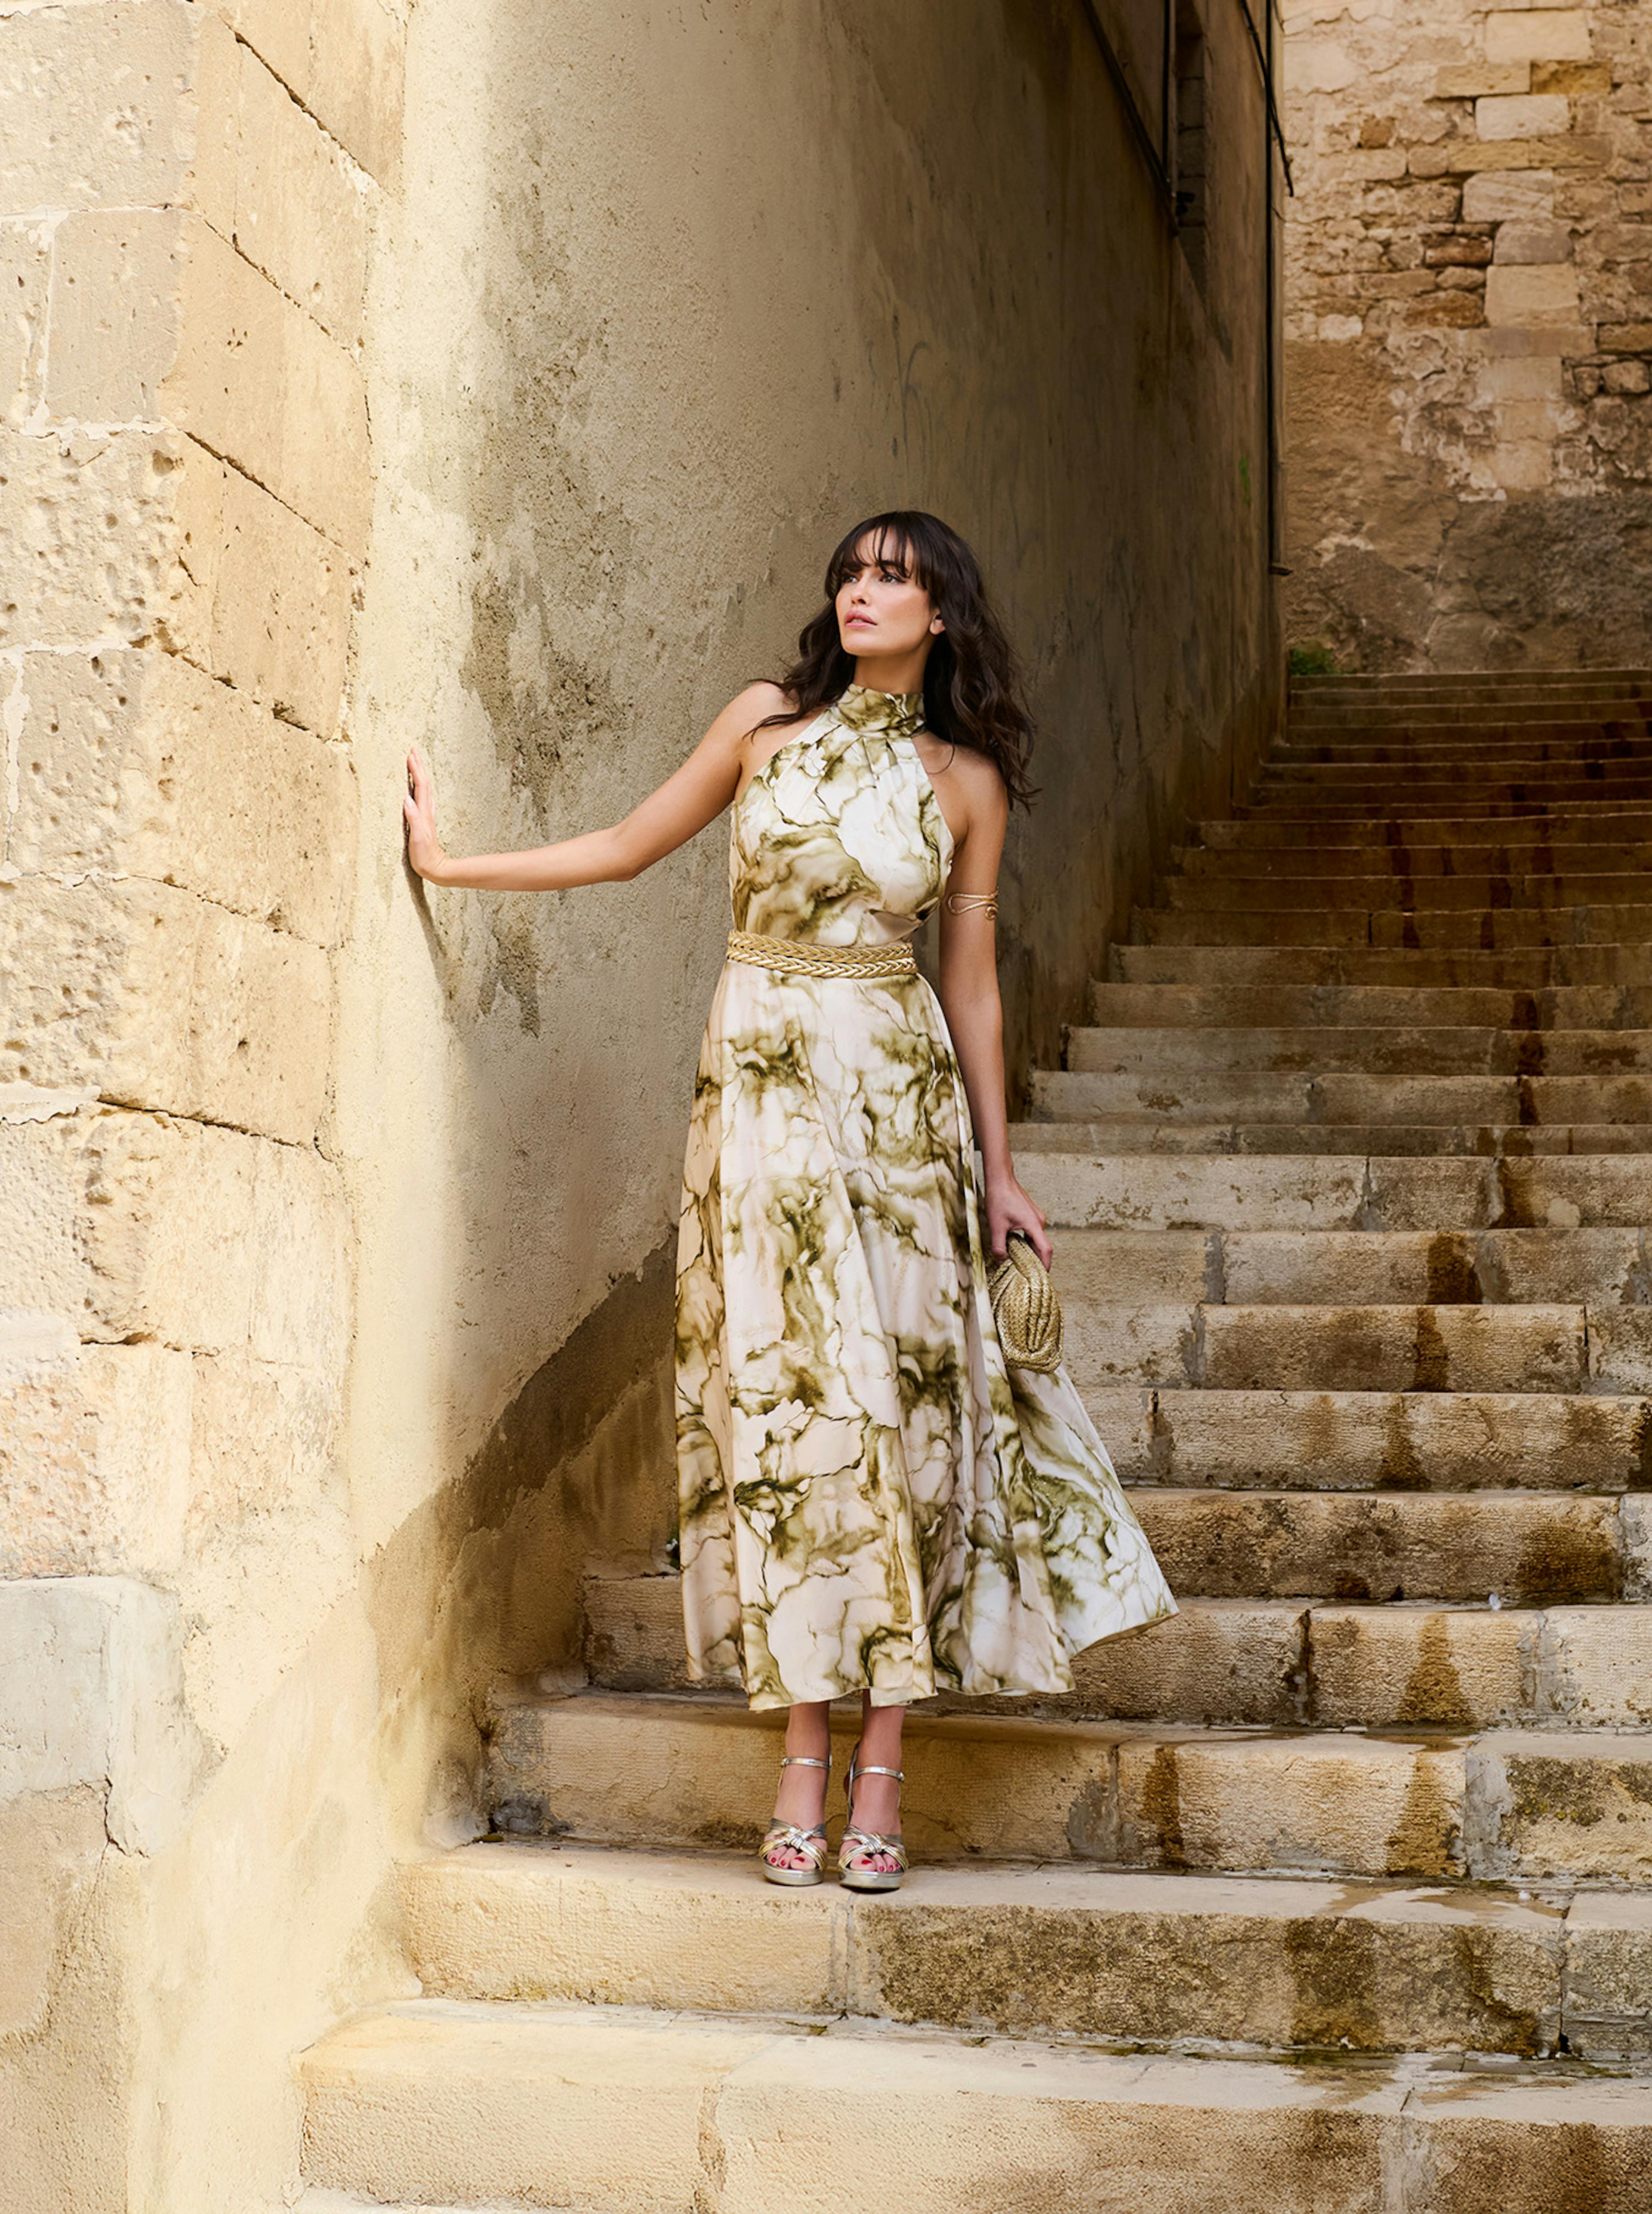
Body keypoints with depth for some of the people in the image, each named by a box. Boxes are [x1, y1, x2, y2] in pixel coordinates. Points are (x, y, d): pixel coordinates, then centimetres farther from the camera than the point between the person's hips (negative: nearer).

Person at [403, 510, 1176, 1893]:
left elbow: (971, 984, 9)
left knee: (897, 1393, -5)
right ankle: (804, 1771, 2)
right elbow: (631, 847, 14)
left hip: (897, 1092, 0)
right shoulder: (768, 723, 7)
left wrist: (1001, 1171, 8)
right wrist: (453, 863, 11)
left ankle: (880, 1779, -1)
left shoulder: (967, 781, 7)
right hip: (762, 1085, 0)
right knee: (785, 1390, -2)